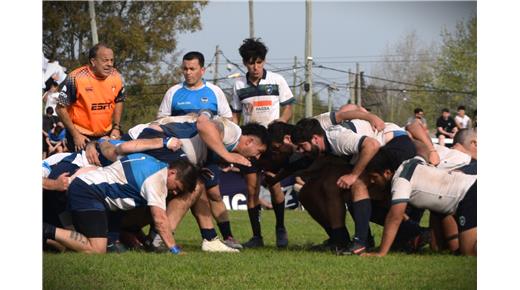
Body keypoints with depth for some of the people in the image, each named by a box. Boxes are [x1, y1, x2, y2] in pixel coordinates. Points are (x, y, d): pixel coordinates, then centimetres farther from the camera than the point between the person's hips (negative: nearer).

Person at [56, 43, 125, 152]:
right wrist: (75, 135, -14)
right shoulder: (76, 78, -21)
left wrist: (116, 127, 5)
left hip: (107, 134, 4)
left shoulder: (116, 77, -7)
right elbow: (61, 108, -14)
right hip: (81, 136, -4)